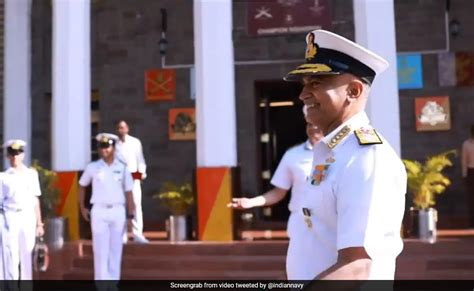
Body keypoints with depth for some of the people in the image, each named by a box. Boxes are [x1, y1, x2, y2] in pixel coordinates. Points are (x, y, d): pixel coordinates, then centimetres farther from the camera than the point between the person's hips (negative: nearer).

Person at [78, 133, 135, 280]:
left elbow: (128, 192, 4)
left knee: (115, 249, 7)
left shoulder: (122, 168, 4)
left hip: (118, 211, 1)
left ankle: (114, 279, 17)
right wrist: (82, 208, 10)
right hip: (99, 211, -1)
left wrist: (130, 214, 0)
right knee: (100, 250, -2)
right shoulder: (92, 167, 3)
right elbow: (82, 186, 15)